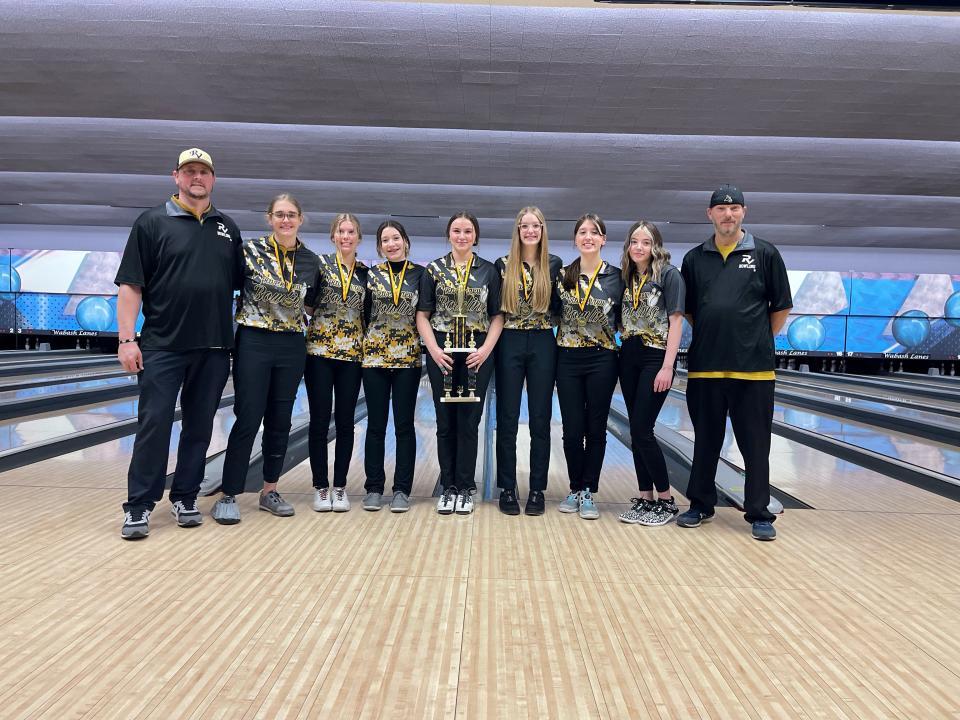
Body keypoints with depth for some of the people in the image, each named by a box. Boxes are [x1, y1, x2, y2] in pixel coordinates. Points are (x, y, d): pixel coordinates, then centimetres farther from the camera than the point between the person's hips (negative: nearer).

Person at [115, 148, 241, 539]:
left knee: (199, 427, 8)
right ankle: (138, 506, 7)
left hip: (213, 348, 3)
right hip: (163, 346, -3)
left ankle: (185, 498, 20)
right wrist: (127, 339, -10)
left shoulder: (228, 228, 12)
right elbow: (131, 285, -2)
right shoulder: (152, 223, 2)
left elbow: (241, 284, 16)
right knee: (153, 424, -2)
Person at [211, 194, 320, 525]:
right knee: (248, 420, -4)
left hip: (291, 348, 3)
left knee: (280, 422, 9)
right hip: (253, 343, -3)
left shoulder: (310, 261, 5)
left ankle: (269, 491, 22)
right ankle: (228, 496, 5)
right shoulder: (250, 251, -4)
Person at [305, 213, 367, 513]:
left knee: (345, 422, 4)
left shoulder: (366, 272, 10)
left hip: (352, 353, 2)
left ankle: (340, 487, 14)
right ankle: (320, 487, 12)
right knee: (320, 421, 1)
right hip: (320, 350, -2)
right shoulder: (320, 263, 1)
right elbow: (307, 303, 0)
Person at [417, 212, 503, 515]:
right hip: (442, 352, 1)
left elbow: (498, 316, 4)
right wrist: (434, 350, -10)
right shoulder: (434, 270, 6)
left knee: (469, 422, 1)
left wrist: (486, 350, -9)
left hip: (477, 353, 0)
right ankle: (448, 488, 15)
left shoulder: (489, 271, 6)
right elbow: (422, 315, 3)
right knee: (445, 422, 5)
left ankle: (465, 488, 12)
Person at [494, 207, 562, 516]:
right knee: (507, 420, 3)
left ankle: (537, 490, 14)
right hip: (510, 344, 0)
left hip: (542, 345, 0)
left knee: (540, 421, 4)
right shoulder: (503, 265, 4)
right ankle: (507, 488, 13)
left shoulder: (554, 264, 5)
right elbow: (494, 308, 6)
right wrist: (490, 343, -1)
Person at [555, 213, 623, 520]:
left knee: (595, 429, 4)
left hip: (602, 359, -1)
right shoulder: (563, 275, 4)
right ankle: (576, 489, 21)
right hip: (568, 359, 1)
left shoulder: (617, 276, 0)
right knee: (572, 429, 5)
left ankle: (588, 493, 15)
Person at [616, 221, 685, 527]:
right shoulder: (626, 276, 11)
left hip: (655, 357, -6)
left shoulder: (668, 274, -6)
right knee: (636, 431, 7)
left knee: (641, 430, -9)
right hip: (629, 357, 6)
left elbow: (675, 321, -11)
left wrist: (667, 366, -17)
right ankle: (644, 498, 17)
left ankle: (666, 500, 5)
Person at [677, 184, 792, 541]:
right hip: (704, 366, 2)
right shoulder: (694, 259, 8)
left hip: (753, 368, -2)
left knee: (755, 445, 4)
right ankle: (700, 505, 24)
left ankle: (759, 514, 15)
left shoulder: (765, 254, 2)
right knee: (705, 441, 11)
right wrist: (710, 337, 11)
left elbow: (781, 307, 7)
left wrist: (759, 342, 8)